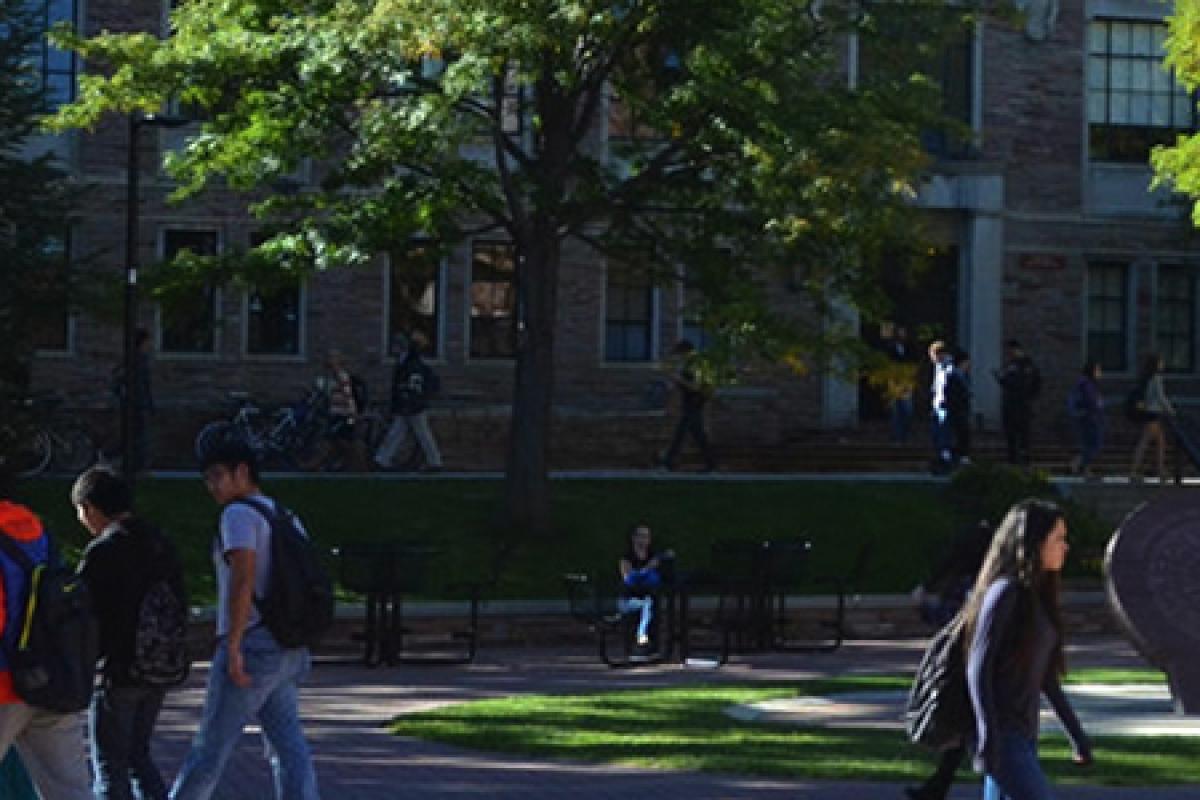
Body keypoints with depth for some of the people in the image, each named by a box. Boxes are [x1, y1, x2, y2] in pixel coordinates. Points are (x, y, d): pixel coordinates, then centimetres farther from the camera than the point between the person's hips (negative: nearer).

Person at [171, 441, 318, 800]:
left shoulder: (239, 514, -8)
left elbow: (243, 580, -20)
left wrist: (233, 647, -21)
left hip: (252, 645, -8)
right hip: (290, 649, 8)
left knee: (211, 746, 0)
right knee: (288, 748, 3)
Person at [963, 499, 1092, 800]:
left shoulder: (1038, 596, 14)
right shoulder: (1005, 593, -13)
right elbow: (978, 672, -16)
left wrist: (1076, 733, 22)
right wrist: (987, 743, -21)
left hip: (1024, 734, 9)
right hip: (1004, 738, -9)